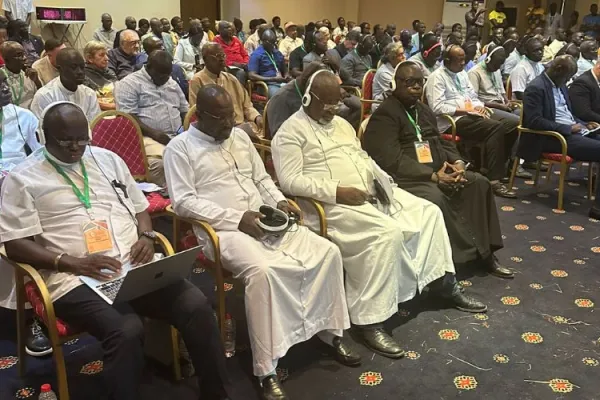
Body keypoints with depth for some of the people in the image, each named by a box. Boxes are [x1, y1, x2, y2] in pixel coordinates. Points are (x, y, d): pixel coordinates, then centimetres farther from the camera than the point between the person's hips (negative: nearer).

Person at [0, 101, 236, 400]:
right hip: (76, 277, -4)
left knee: (196, 305, -19)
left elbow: (140, 206, 23)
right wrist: (72, 263, -16)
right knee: (127, 330, -34)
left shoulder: (107, 159, 19)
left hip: (135, 264, 4)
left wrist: (147, 236, 0)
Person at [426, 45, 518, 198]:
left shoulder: (462, 73, 20)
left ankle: (492, 167, 1)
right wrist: (465, 111, -18)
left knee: (512, 125, -9)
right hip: (454, 120, -8)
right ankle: (494, 180, -28)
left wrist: (480, 107, -2)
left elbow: (473, 97, 23)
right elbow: (437, 107, -18)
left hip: (473, 114, 9)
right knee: (496, 127, -29)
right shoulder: (437, 77, -6)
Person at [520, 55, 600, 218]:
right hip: (553, 137, -9)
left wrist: (584, 124, 9)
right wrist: (568, 128, -19)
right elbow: (535, 121, -21)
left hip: (571, 131, 9)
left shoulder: (560, 84, 16)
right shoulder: (536, 88, -13)